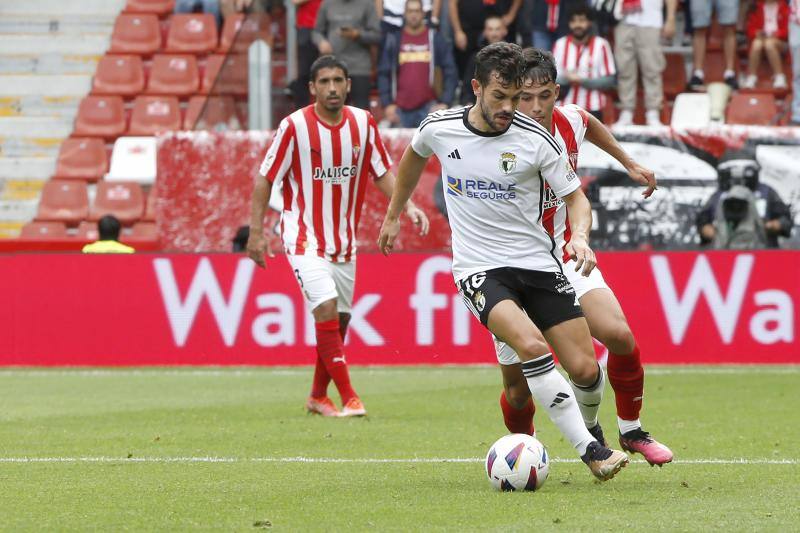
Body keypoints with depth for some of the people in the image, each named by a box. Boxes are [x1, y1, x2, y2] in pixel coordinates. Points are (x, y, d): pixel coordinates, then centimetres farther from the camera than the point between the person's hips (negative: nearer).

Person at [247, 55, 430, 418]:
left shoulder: (363, 123, 0)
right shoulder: (295, 126, -12)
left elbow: (382, 172, 10)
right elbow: (265, 179, -6)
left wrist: (408, 206, -6)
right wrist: (256, 232, -9)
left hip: (344, 239, 5)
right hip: (305, 238, -5)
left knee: (339, 320, 9)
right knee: (326, 309, -19)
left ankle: (318, 397, 26)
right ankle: (348, 398, -17)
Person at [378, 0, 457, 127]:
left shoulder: (435, 39, 4)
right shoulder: (393, 40, 6)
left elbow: (450, 72, 3)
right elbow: (383, 74, 6)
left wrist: (445, 102, -7)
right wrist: (387, 104, -3)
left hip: (429, 108, -1)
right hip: (401, 109, 1)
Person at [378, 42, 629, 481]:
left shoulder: (536, 140, -8)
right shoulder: (439, 129, -3)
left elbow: (576, 198, 1)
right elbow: (413, 157, 22)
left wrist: (579, 237, -20)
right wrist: (393, 216, 30)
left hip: (538, 264, 1)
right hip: (479, 271, -1)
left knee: (585, 369, -5)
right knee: (531, 346, -30)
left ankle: (588, 422, 34)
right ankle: (590, 450, -25)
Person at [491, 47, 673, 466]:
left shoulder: (569, 121, -9)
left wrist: (629, 165, 24)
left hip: (563, 254, 4)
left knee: (619, 336, -16)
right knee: (518, 387, -1)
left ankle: (631, 431, 8)